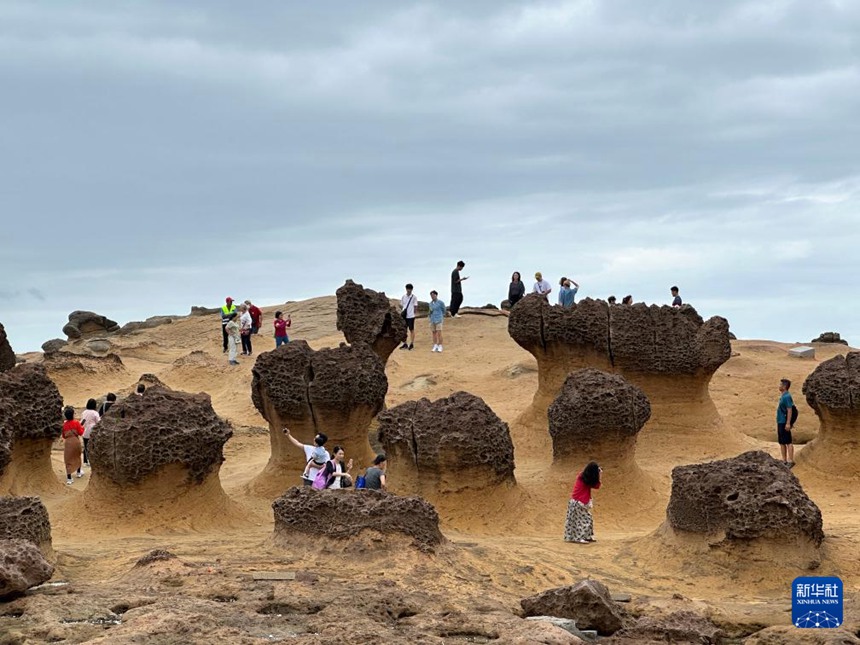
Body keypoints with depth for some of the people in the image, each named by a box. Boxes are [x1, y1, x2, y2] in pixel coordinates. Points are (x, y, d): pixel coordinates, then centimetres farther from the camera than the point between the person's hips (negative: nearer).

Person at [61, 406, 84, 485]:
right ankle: (79, 472, 42)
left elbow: (63, 435, 6)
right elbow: (80, 432, -6)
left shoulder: (64, 424, -1)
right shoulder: (76, 423, -9)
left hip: (67, 442, 0)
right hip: (76, 441, 0)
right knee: (77, 456, 25)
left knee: (68, 460, 0)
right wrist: (82, 427, 11)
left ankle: (69, 479, -8)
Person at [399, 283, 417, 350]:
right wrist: (402, 311, -3)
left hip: (411, 315, -3)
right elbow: (401, 305, 12)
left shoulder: (414, 297, -1)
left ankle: (412, 344, 8)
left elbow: (415, 306, 1)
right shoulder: (403, 297, 7)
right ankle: (405, 344, 13)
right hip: (404, 316, 4)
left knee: (411, 330, 2)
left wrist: (413, 313, -6)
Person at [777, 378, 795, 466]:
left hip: (785, 423, -10)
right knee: (781, 442, 13)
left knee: (788, 442, -7)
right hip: (780, 422, 10)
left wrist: (788, 423, -23)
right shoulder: (782, 396, 14)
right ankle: (784, 461, 19)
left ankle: (790, 461, -5)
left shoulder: (787, 397, -15)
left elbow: (789, 410, -19)